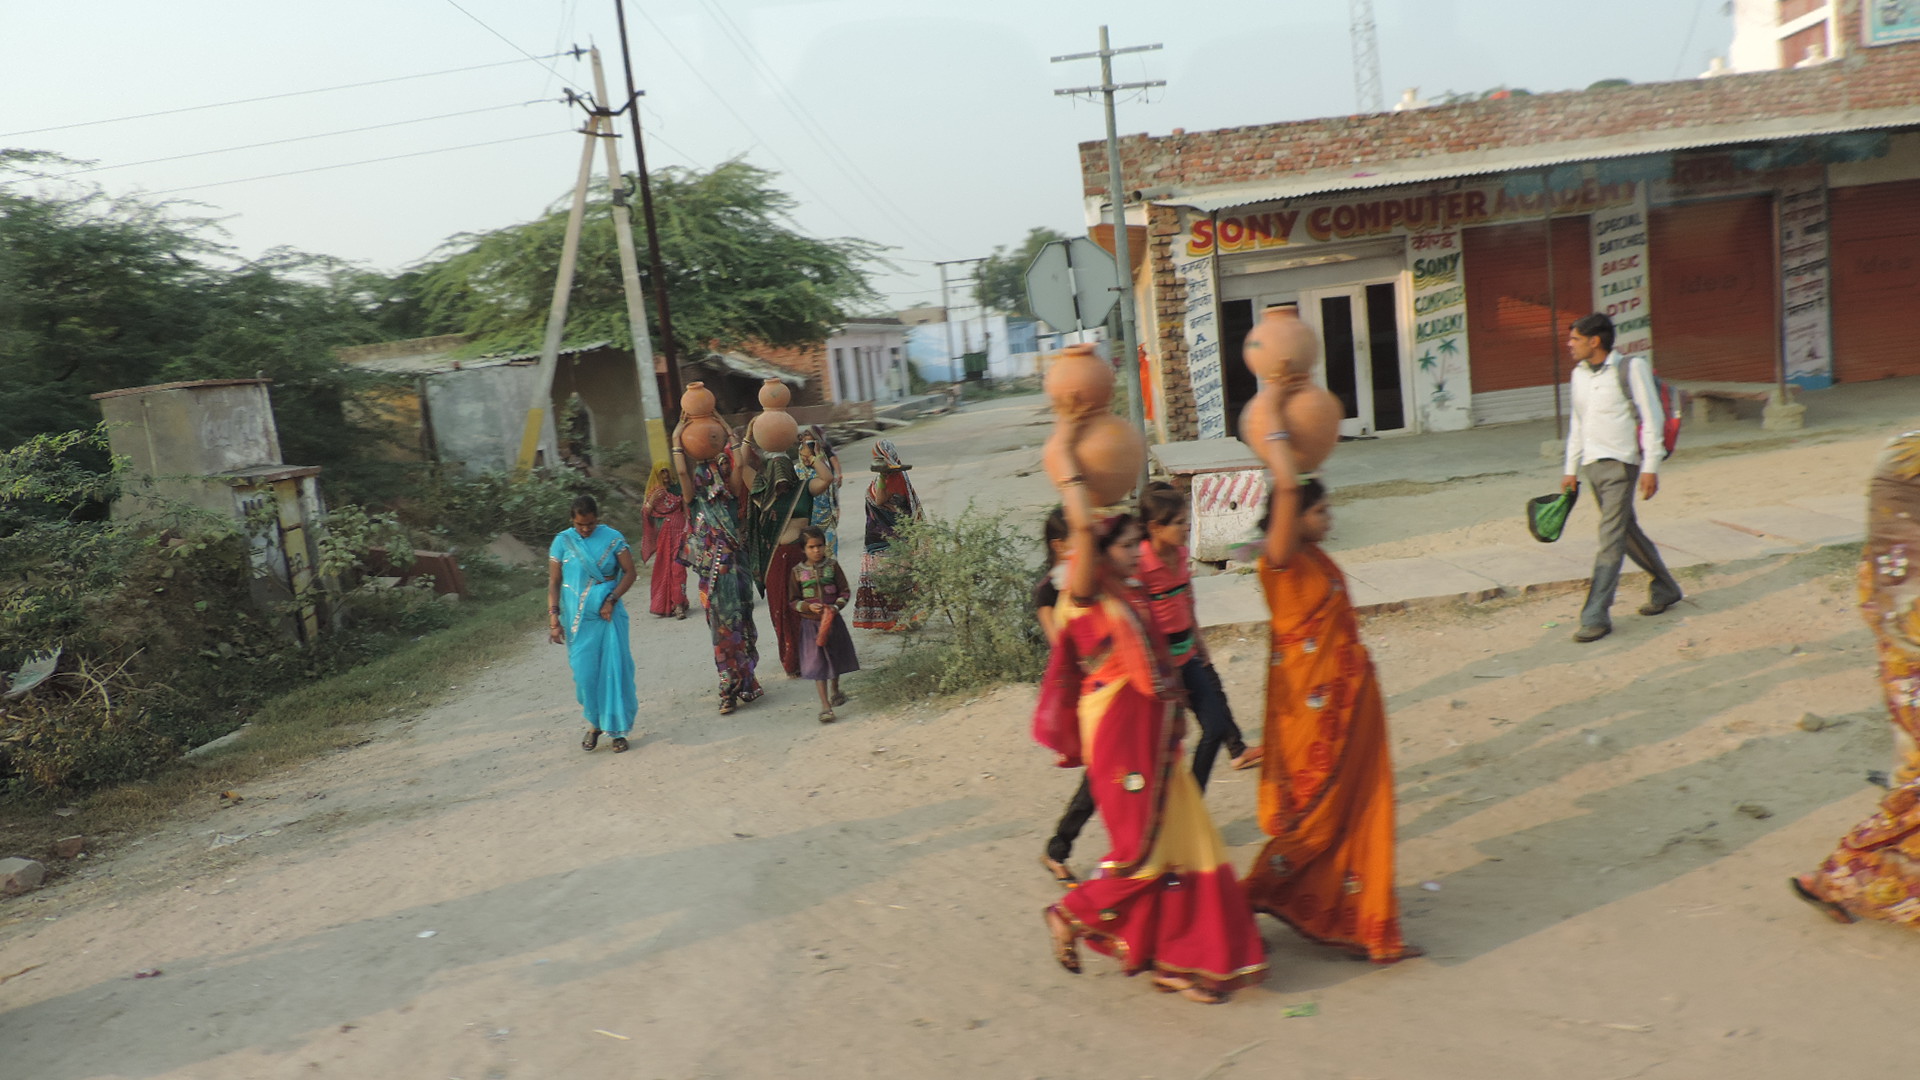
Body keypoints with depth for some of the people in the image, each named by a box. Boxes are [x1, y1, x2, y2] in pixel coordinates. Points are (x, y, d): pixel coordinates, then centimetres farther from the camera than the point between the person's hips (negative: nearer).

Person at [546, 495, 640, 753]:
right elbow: (554, 581, 2)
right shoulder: (562, 541, 1)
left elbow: (630, 573, 2)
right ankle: (594, 724, 24)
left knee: (614, 669, -2)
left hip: (608, 615, -1)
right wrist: (554, 618, -5)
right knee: (584, 672, 2)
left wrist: (611, 600, -11)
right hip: (577, 618, 1)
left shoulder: (612, 538, 0)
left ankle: (617, 730, 8)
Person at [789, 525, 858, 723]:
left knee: (835, 657, 19)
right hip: (810, 623, -2)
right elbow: (793, 601, 0)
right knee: (817, 663, -4)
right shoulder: (797, 572, -5)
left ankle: (835, 690, 45)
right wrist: (809, 606, -18)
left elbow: (845, 591, 0)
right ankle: (825, 706, -1)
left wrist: (837, 606, -18)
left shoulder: (832, 566, -3)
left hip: (833, 620, 2)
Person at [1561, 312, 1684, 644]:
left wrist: (1651, 466, -13)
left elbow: (1652, 418, -8)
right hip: (1592, 464, 7)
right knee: (1628, 532, 16)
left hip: (1620, 463, -7)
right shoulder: (1579, 373, 12)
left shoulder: (1631, 368, -7)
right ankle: (1666, 589, 33)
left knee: (1610, 539, -10)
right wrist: (1571, 469, 16)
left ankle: (1596, 616, -11)